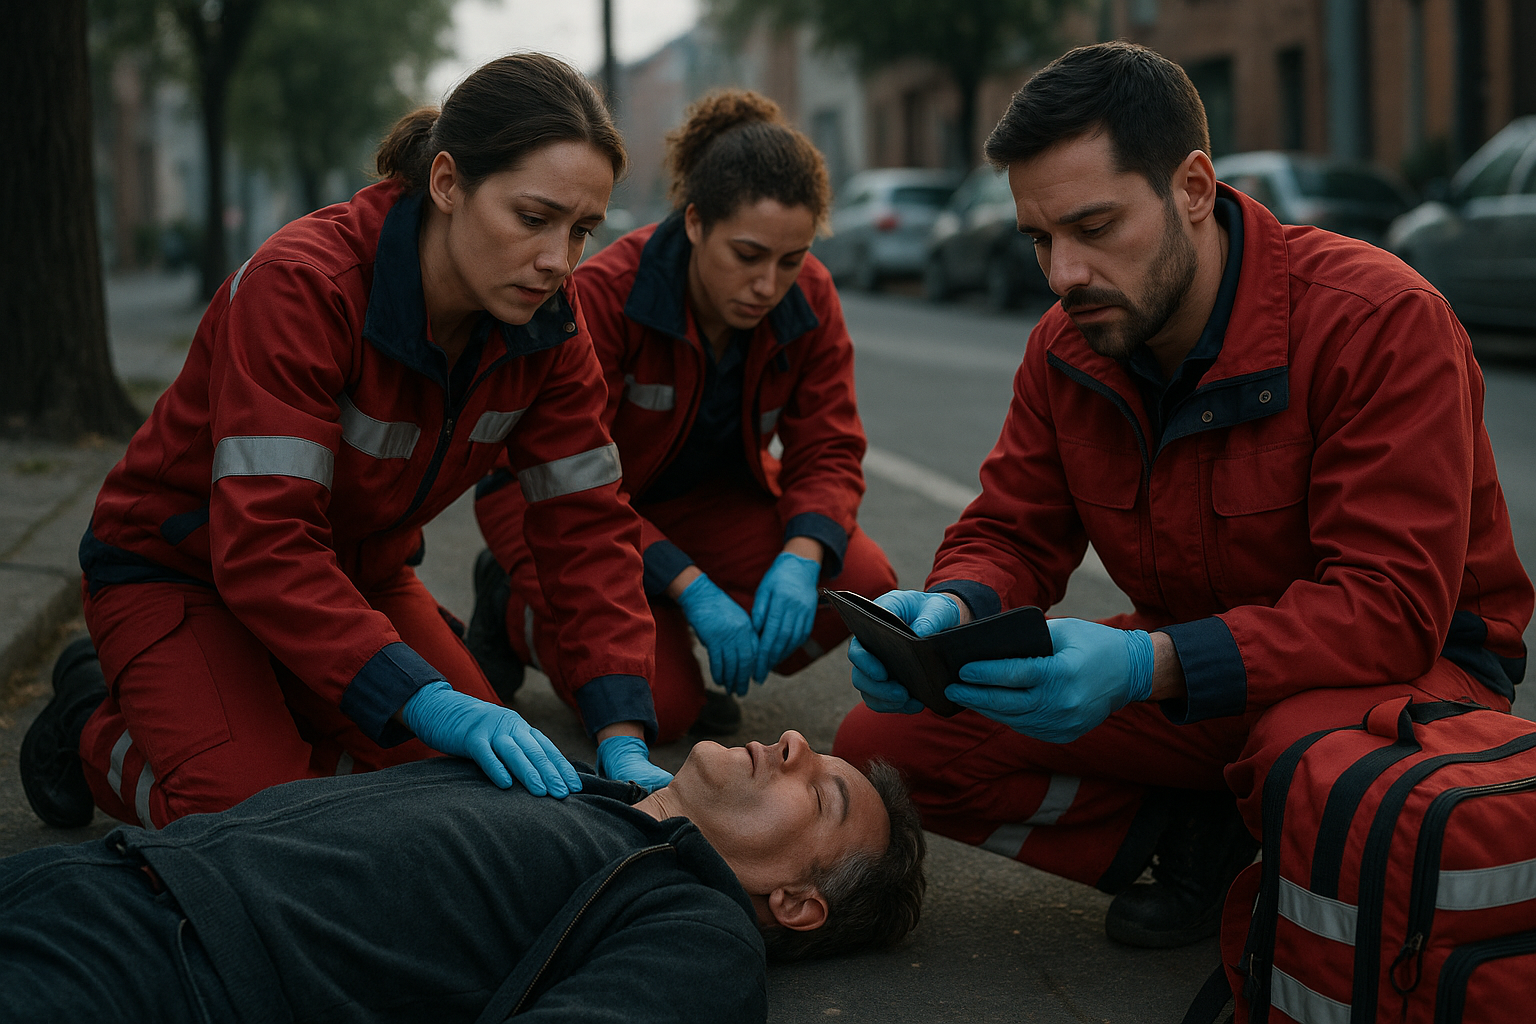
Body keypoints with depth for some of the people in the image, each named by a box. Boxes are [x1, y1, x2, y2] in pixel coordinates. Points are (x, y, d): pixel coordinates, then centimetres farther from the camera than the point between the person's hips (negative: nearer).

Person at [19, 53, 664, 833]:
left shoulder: (546, 317, -14)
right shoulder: (301, 286, -33)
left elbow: (586, 520, -14)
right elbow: (263, 546, -38)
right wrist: (430, 703, -47)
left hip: (356, 575, 6)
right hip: (179, 568, -6)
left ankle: (279, 725, 17)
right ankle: (96, 733, 8)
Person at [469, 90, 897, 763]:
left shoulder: (808, 300, -15)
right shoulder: (604, 293, -29)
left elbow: (828, 449, -12)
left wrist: (801, 557, -33)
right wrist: (690, 587, -37)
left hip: (702, 495, 5)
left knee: (859, 582, -21)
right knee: (658, 707, -25)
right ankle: (515, 604, 6)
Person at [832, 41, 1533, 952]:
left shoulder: (1380, 319, -23)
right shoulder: (1067, 347, -2)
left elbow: (1391, 605, -29)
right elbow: (1009, 534, 3)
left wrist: (1147, 664, -42)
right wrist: (952, 609, -24)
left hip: (1407, 660, -5)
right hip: (1180, 676, 6)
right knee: (882, 738, -10)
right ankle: (1201, 836, -3)